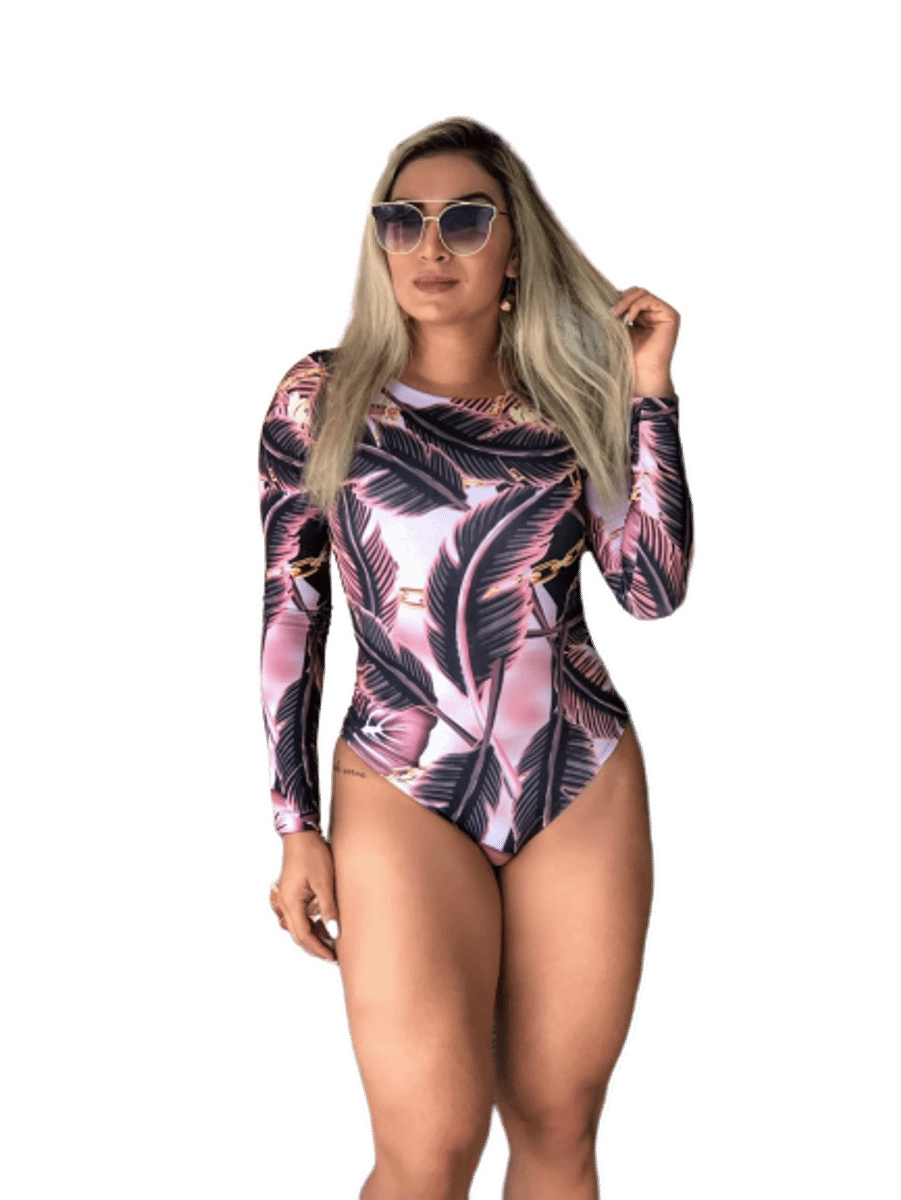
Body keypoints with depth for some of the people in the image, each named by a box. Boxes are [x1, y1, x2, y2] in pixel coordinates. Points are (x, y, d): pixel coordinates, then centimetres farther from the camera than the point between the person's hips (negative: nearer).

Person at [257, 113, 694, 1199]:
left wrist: (649, 391, -1)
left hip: (589, 785, 2)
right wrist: (293, 825, 0)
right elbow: (288, 612, 4)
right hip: (401, 794, -2)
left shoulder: (571, 400, 9)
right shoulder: (320, 396, 4)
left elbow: (656, 594, -1)